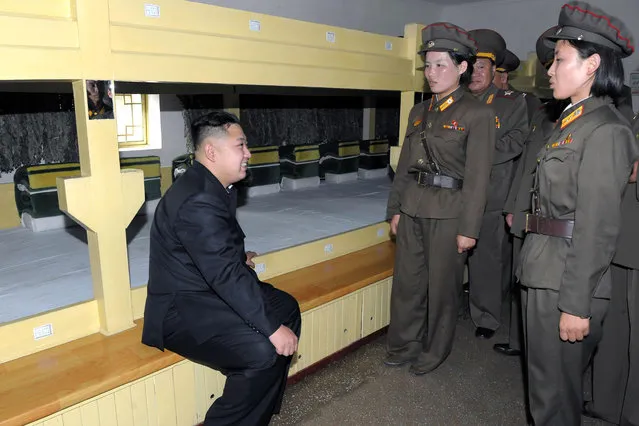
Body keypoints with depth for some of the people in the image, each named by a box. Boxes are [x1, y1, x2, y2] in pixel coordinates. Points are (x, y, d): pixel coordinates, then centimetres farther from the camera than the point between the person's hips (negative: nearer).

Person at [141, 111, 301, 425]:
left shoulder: (215, 186, 7)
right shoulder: (197, 200, -26)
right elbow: (226, 275, -30)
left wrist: (239, 258, 7)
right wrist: (272, 327, -27)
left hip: (210, 289, 11)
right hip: (181, 309, -10)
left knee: (287, 308, 7)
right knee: (263, 351, -25)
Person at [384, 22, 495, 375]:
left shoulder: (477, 115, -6)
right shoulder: (419, 112, 11)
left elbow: (477, 178, -10)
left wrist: (469, 228, -11)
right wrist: (395, 209, 11)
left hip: (448, 211, -5)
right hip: (412, 208, 5)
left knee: (442, 286, 9)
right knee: (406, 281, 12)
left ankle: (433, 353, 28)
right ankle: (403, 345, 31)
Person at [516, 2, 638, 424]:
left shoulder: (605, 131, -15)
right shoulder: (571, 121, 12)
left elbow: (598, 229, -19)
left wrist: (576, 305, -18)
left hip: (567, 280, -9)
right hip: (544, 273, 9)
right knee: (548, 382, 23)